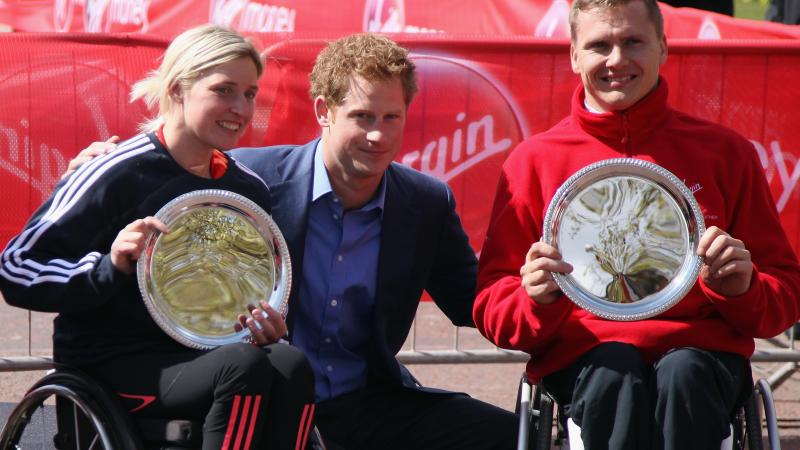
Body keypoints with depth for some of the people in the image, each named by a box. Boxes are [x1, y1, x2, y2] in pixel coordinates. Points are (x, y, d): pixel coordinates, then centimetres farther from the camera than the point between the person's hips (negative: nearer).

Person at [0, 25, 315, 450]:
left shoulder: (249, 189, 9)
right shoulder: (115, 175, -10)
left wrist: (269, 320, 2)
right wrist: (110, 267, -24)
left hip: (202, 356, 6)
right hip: (112, 363, -6)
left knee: (291, 365, -28)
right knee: (245, 364, -33)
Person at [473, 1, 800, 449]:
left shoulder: (725, 152, 13)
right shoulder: (534, 160, 12)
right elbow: (491, 308, 10)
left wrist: (743, 288, -8)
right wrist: (536, 299, -13)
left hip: (700, 349, 1)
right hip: (584, 352, 0)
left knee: (684, 373, -35)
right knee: (615, 371, -35)